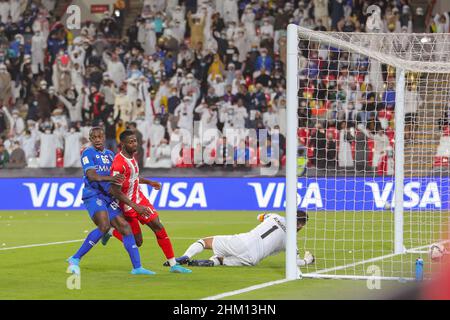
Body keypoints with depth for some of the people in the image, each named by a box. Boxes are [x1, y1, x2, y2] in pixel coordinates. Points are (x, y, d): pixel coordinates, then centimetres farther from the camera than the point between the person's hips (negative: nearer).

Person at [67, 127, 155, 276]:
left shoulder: (109, 154, 19)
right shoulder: (88, 153, -3)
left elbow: (116, 175, 27)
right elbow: (91, 175, -16)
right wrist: (110, 178, -32)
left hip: (107, 196, 8)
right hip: (93, 195, -8)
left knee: (125, 227, 0)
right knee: (104, 225, -28)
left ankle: (137, 267, 3)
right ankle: (75, 259, -21)